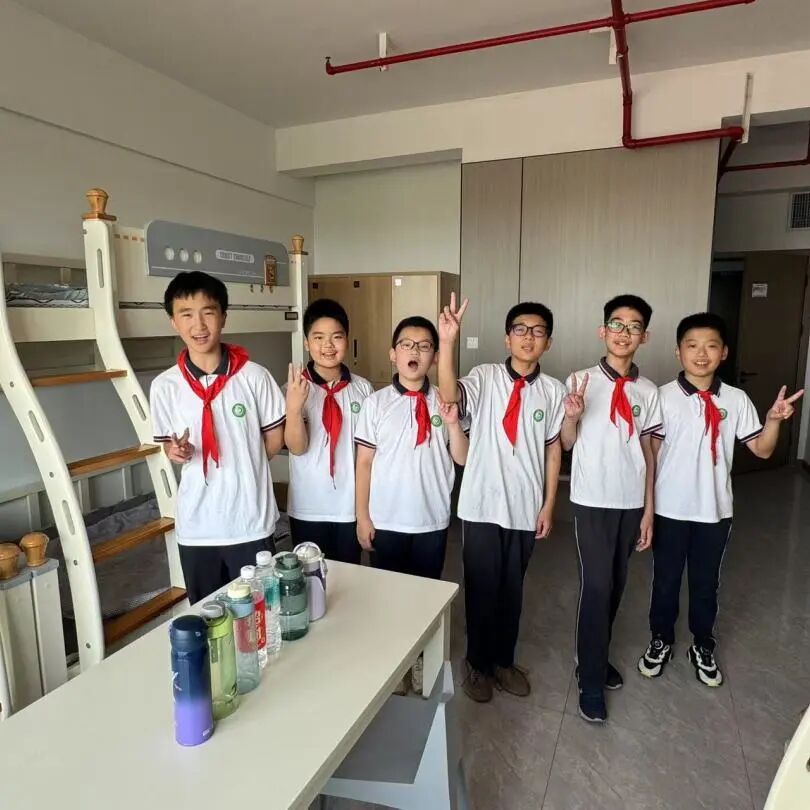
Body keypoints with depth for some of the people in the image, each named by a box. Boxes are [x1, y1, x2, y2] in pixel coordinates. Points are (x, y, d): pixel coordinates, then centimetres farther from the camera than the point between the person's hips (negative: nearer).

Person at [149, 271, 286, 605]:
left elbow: (275, 438, 3)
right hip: (196, 527, 2)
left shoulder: (254, 376, -8)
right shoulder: (164, 386, -3)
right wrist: (177, 451, -13)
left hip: (252, 522, -2)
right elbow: (170, 448, 7)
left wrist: (242, 468, -2)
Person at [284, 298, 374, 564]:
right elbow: (297, 448, -15)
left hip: (351, 505, 2)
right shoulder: (295, 389, -9)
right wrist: (293, 407, -32)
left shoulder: (362, 388, -3)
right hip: (308, 507, -1)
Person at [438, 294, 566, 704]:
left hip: (526, 507, 3)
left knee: (512, 587, 17)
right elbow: (450, 397, -27)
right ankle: (478, 663, 33)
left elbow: (553, 449, 5)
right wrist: (447, 342, -39)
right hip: (483, 504, -2)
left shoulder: (553, 390, 1)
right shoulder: (484, 378, -7)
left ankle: (504, 660, 38)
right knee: (481, 587, 11)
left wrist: (548, 505, 3)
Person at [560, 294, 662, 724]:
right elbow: (566, 443, -3)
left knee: (616, 584, 14)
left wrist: (648, 510, 5)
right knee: (596, 585, -2)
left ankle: (596, 658, 34)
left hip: (631, 501, 4)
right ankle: (591, 681, 12)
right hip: (593, 500, -4)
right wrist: (572, 416, -24)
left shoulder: (648, 390, 4)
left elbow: (648, 452, 7)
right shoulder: (581, 380, -6)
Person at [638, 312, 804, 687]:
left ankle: (702, 646, 38)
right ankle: (660, 641, 35)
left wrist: (774, 419, -17)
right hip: (670, 508, -2)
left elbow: (762, 449, 1)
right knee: (665, 580, 14)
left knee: (706, 582, 18)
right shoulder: (663, 396, -9)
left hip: (715, 509, 2)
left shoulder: (736, 399, -2)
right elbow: (649, 451, -8)